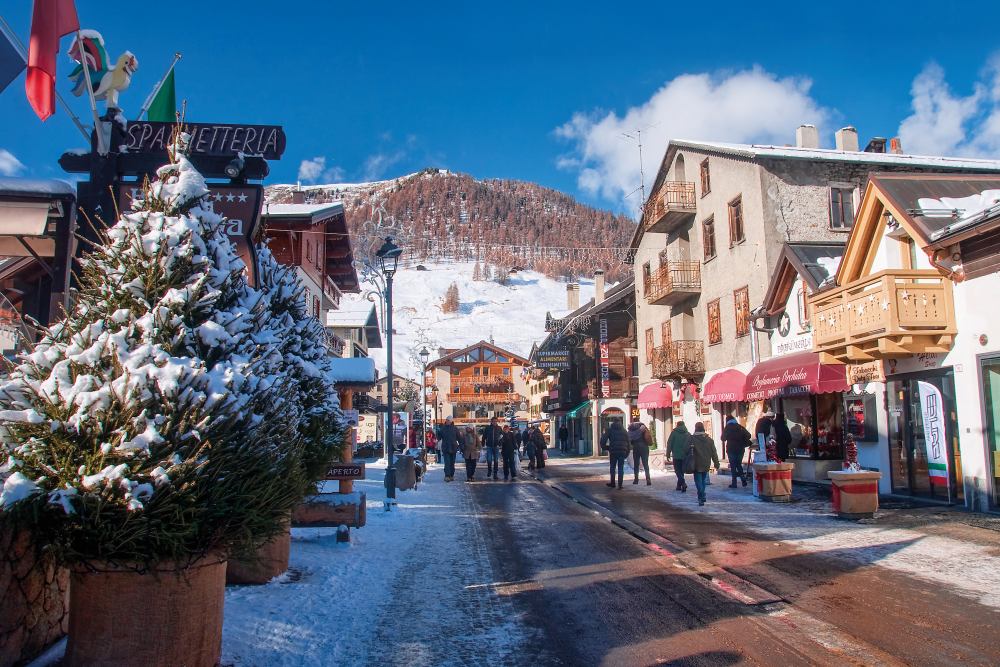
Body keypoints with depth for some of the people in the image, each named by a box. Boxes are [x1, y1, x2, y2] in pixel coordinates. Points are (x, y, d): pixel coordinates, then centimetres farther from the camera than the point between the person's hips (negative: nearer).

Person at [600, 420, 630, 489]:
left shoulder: (610, 429, 5)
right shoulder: (624, 430, 13)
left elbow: (603, 442, -4)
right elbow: (628, 443, 11)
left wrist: (607, 448, 11)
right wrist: (626, 454, 14)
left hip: (613, 452, -2)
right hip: (622, 452, 2)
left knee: (612, 467, 14)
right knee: (621, 468, 6)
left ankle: (612, 483, 20)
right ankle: (620, 484, 2)